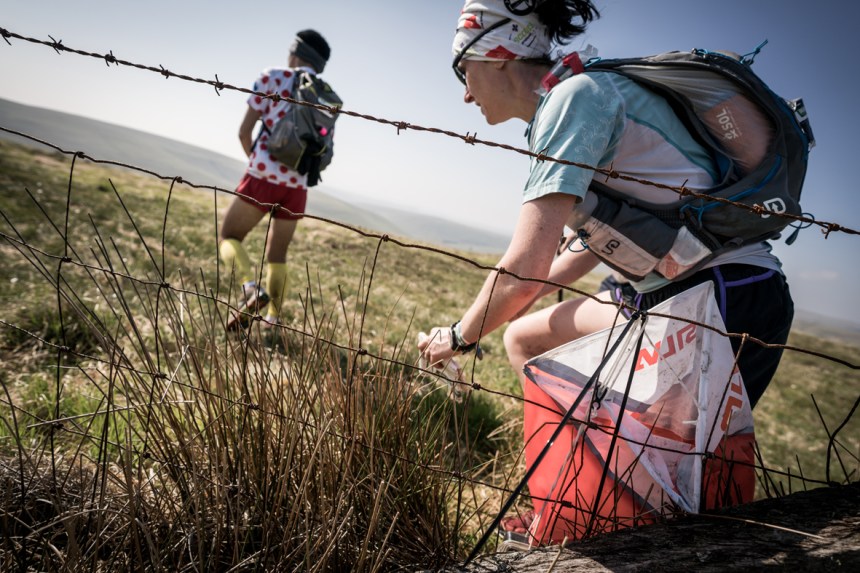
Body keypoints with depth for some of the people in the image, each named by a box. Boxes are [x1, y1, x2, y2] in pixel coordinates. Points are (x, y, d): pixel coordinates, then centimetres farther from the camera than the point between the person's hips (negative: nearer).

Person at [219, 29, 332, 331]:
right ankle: (273, 321, 13)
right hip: (298, 184, 5)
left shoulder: (274, 76, 2)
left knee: (228, 237, 9)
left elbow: (244, 131, 1)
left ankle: (252, 288, -17)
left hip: (264, 176, -4)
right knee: (277, 254, 18)